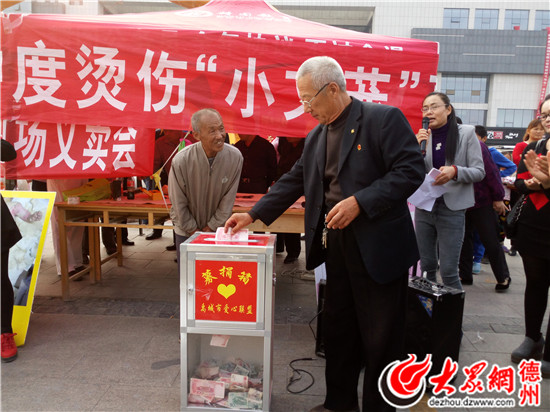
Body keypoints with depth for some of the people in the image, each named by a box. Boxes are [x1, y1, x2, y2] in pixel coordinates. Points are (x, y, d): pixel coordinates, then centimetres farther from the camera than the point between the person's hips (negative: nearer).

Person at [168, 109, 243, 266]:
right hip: (186, 230, -1)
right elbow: (179, 204, -12)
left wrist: (212, 226, -4)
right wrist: (193, 230, -4)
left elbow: (228, 200, -9)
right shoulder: (181, 161, -25)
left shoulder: (235, 157, -19)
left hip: (216, 229, 2)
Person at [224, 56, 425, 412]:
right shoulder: (316, 138, 13)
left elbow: (411, 170, -16)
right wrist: (254, 214, 11)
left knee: (381, 336, 6)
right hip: (336, 245, 7)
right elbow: (292, 182, 16)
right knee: (338, 329, 16)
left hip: (379, 246, -6)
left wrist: (359, 202, -23)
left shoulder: (384, 118, -9)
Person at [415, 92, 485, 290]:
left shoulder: (466, 133, -2)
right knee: (426, 267, 11)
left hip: (452, 209, -3)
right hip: (424, 206, 3)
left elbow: (479, 172, -3)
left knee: (448, 271, -2)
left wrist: (455, 171, -23)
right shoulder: (422, 136, 5)